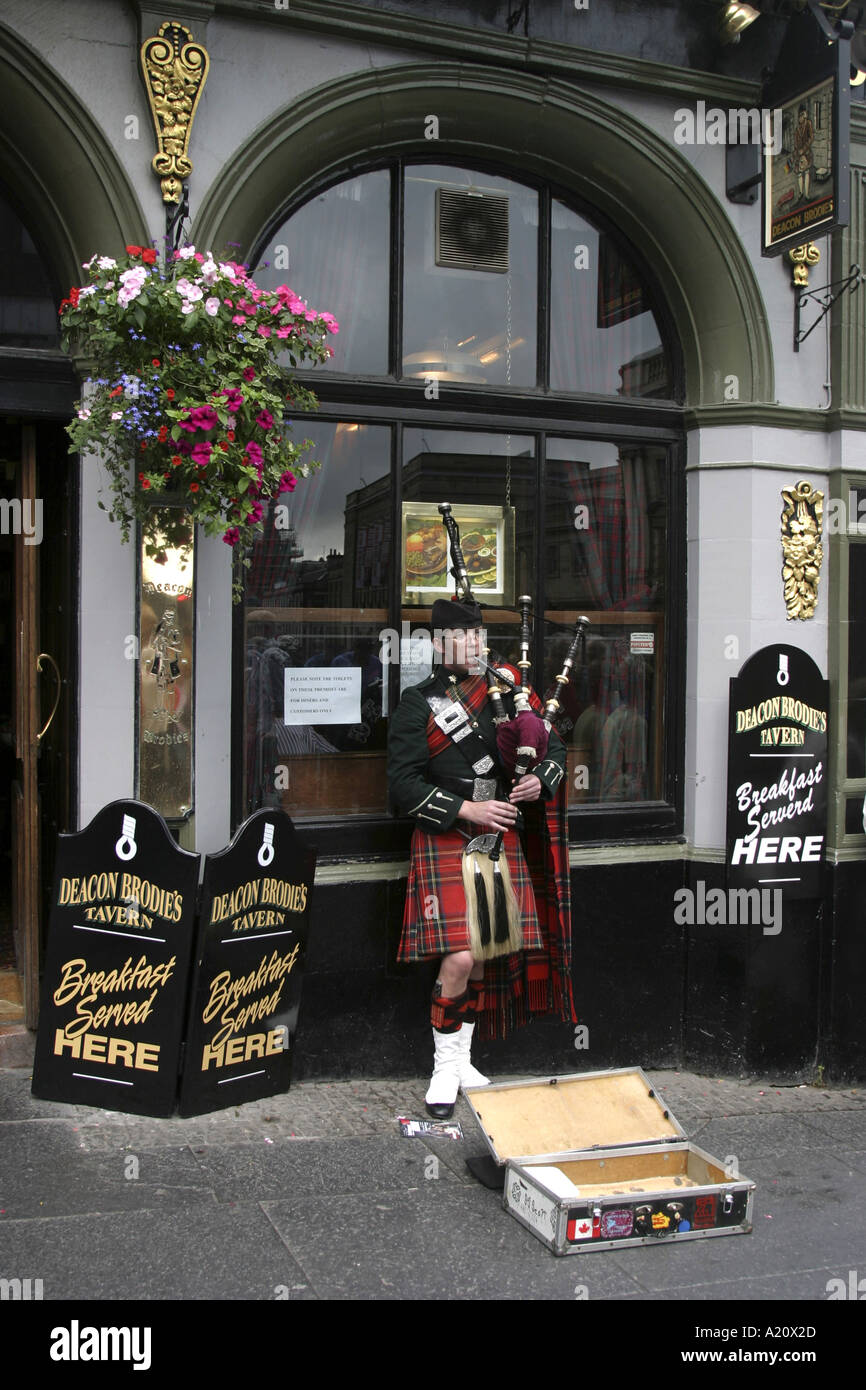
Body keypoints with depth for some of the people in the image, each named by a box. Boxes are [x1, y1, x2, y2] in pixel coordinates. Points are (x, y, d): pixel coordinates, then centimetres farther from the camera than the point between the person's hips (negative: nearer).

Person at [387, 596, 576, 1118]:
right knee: (459, 958, -14)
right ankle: (445, 1069, 4)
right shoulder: (418, 705, -1)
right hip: (445, 845, -4)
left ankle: (462, 1062, 25)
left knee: (486, 957, 9)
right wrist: (467, 809, -16)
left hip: (503, 841, 5)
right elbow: (404, 784, -8)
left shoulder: (509, 693, 10)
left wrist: (541, 779, -5)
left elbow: (556, 746, 17)